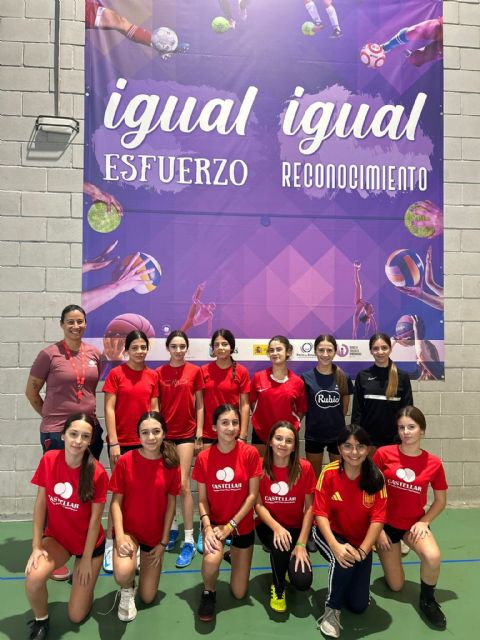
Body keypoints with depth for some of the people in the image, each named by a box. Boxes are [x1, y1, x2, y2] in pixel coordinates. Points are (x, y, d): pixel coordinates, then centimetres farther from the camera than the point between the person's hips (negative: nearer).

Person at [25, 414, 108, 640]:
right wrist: (36, 546, -11)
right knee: (34, 577, -29)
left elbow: (95, 518, -17)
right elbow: (40, 504, -9)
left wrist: (87, 559, -10)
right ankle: (40, 620, 3)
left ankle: (84, 579, 36)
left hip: (89, 543, -2)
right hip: (57, 537, 2)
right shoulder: (49, 460, -18)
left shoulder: (97, 473, -26)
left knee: (76, 616, 3)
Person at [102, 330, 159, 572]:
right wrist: (113, 442, -11)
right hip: (122, 442, -3)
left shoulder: (152, 376, 6)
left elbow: (154, 409, 9)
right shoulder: (116, 373, -4)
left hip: (145, 442, 3)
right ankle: (110, 546, 12)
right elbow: (109, 409, -7)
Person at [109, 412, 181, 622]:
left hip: (155, 535, 2)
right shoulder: (125, 461, -15)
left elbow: (170, 504, -3)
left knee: (148, 598, 8)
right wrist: (120, 536, -21)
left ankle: (144, 564, 41)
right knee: (123, 573, -33)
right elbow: (116, 501, -10)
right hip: (128, 530, -2)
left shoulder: (171, 464, -10)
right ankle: (127, 591, 6)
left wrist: (163, 542, -2)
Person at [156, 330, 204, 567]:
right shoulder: (159, 373, 1)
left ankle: (189, 540, 1)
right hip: (165, 433, 2)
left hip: (186, 433, -2)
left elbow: (199, 405, 1)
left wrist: (199, 432, -2)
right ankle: (172, 528, 29)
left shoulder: (195, 371, -2)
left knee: (183, 484, -6)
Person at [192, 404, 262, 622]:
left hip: (242, 525, 1)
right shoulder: (203, 458, -11)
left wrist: (230, 526, -16)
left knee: (239, 593, 9)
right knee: (211, 559, -34)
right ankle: (208, 592, 2)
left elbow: (252, 495, -12)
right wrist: (207, 527, -22)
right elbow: (202, 499, -6)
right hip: (215, 522, 0)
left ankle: (234, 556, 42)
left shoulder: (250, 453, -15)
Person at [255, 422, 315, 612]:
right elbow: (258, 505, -11)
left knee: (303, 582, -18)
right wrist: (276, 527, -28)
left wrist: (301, 544, -16)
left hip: (296, 527, 1)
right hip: (268, 526, 0)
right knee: (280, 544, -35)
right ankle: (277, 588, -3)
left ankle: (291, 561, 20)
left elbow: (309, 507, -10)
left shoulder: (304, 468, -14)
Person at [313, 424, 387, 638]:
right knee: (343, 561, -35)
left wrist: (362, 550, -27)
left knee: (359, 605, 0)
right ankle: (331, 610, -9)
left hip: (361, 542, 2)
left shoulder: (376, 477, -15)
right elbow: (321, 514, -19)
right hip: (330, 534, -2)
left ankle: (345, 579, 33)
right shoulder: (329, 473, -19)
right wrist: (335, 545, -33)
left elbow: (377, 518, -16)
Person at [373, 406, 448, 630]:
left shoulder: (433, 463, -12)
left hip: (414, 523, 0)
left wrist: (424, 522, -13)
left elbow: (441, 500, 2)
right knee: (396, 586, 4)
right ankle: (391, 554, 38)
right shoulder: (383, 454, -15)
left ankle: (427, 600, -1)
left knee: (433, 556, -32)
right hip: (386, 523, 0)